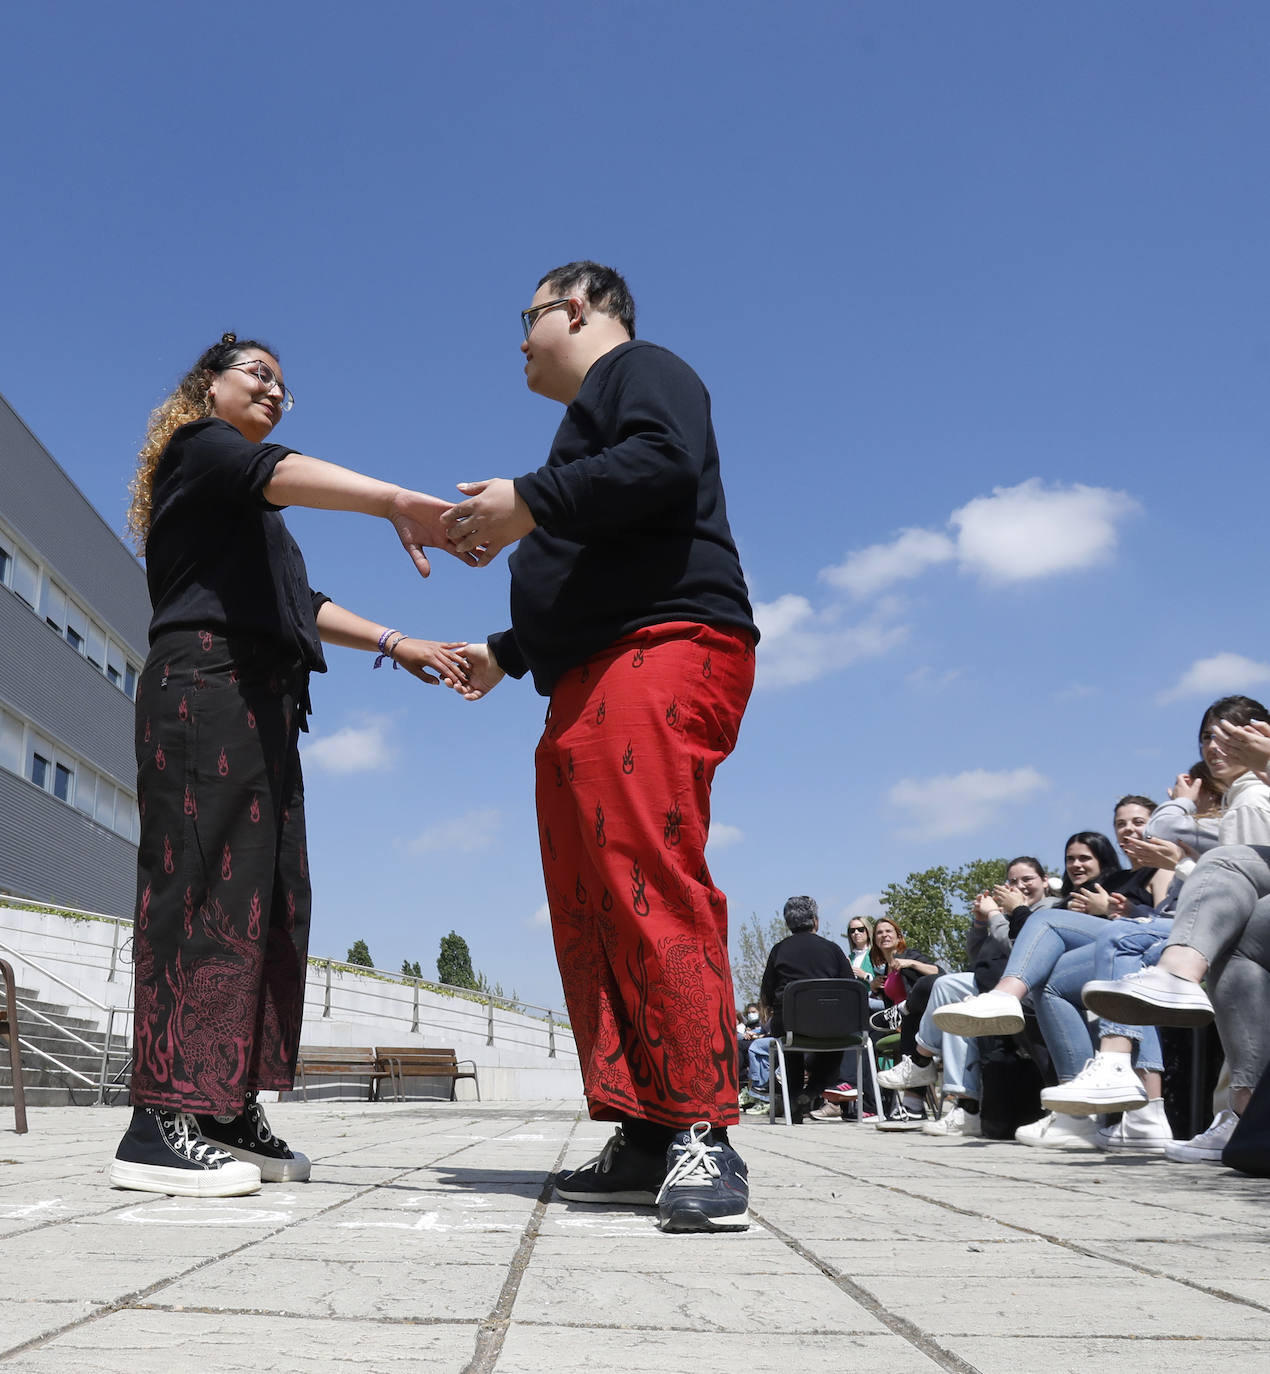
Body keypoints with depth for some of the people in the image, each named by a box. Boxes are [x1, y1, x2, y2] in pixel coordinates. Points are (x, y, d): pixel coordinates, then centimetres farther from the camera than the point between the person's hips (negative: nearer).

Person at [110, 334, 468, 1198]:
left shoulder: (247, 512, 33)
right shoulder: (197, 446, 5)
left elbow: (298, 603, 28)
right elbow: (272, 472, -18)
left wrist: (397, 643, 16)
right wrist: (397, 501, -36)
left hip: (259, 703, 9)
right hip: (208, 684, -9)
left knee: (266, 899, 0)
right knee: (205, 882, -16)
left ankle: (228, 1112, -1)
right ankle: (163, 1121, -18)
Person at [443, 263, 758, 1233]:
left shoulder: (640, 370, 8)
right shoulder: (591, 418, 35)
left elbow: (667, 462, -17)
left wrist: (530, 503, -12)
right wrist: (504, 652, 39)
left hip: (663, 650, -10)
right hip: (589, 687, 10)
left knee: (652, 883, -21)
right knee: (588, 914, 1)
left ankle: (702, 1133, -20)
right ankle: (644, 1136, 2)